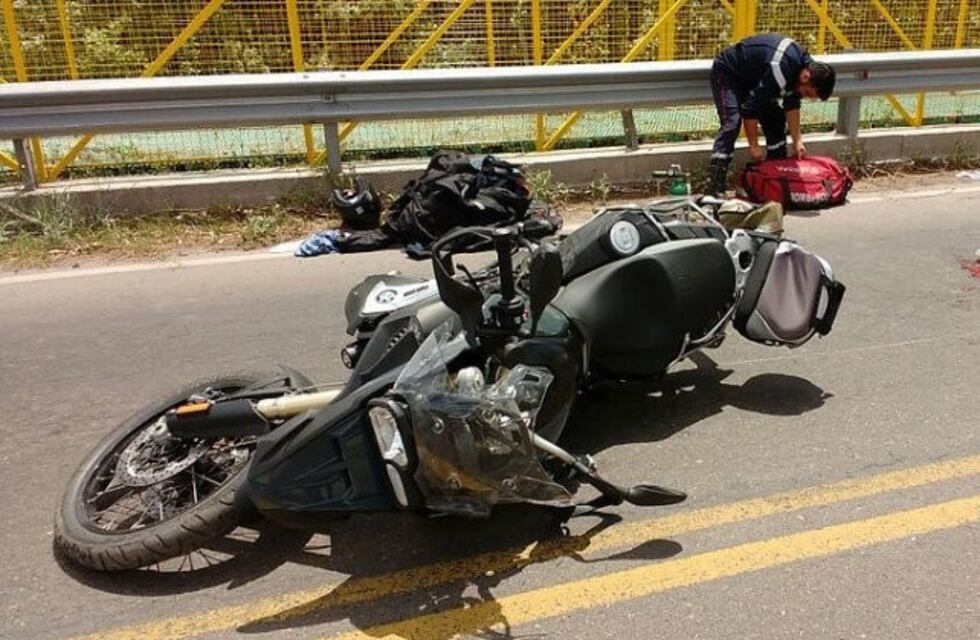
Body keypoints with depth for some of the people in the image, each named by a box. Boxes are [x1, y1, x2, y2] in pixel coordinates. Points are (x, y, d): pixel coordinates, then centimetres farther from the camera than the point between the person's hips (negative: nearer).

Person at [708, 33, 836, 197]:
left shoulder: (806, 65, -8)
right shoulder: (779, 71, -37)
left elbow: (792, 105, 2)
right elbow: (751, 108, -32)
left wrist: (797, 140, 0)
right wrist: (753, 145, -23)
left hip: (750, 76, 10)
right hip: (727, 73, -10)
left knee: (776, 118, 5)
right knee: (732, 123, -26)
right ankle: (714, 188, -32)